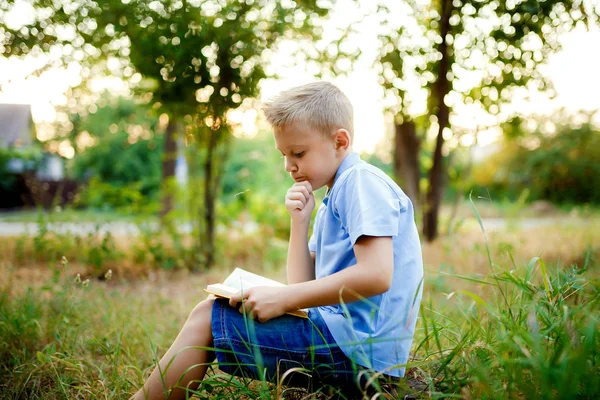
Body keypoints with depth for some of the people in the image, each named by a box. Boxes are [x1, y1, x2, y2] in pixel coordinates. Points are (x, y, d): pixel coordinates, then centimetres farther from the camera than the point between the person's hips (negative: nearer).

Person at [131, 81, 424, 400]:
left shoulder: (362, 181, -9)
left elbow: (376, 275, -23)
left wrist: (282, 298, -20)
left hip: (354, 346, -10)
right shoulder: (331, 202, 20)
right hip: (344, 338, 10)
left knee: (207, 317, -9)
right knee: (213, 311, 16)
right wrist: (299, 222, 4)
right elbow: (304, 285, 16)